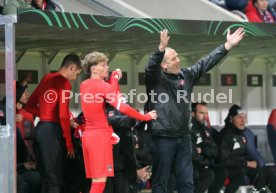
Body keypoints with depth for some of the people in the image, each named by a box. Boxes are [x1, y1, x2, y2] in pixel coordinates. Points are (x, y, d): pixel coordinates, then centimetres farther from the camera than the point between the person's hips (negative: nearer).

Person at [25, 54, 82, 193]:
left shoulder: (46, 78, 15)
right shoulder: (64, 83, -8)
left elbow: (29, 105, 20)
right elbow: (63, 115, -14)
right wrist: (69, 143, -9)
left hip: (39, 129, 8)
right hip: (53, 130, -8)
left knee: (46, 178, 11)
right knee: (55, 180, -6)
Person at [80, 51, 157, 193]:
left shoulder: (84, 85, 13)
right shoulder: (102, 85, -10)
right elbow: (122, 107, -16)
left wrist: (114, 78, 14)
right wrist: (145, 117, -8)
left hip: (88, 134, 8)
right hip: (100, 135, -8)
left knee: (96, 180, 11)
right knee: (100, 181, -10)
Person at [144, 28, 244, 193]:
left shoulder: (187, 75, 9)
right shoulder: (156, 79, -8)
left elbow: (207, 62, 11)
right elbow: (151, 67, -28)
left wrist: (228, 45, 7)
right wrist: (161, 49, -46)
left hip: (183, 138, 6)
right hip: (163, 138, -6)